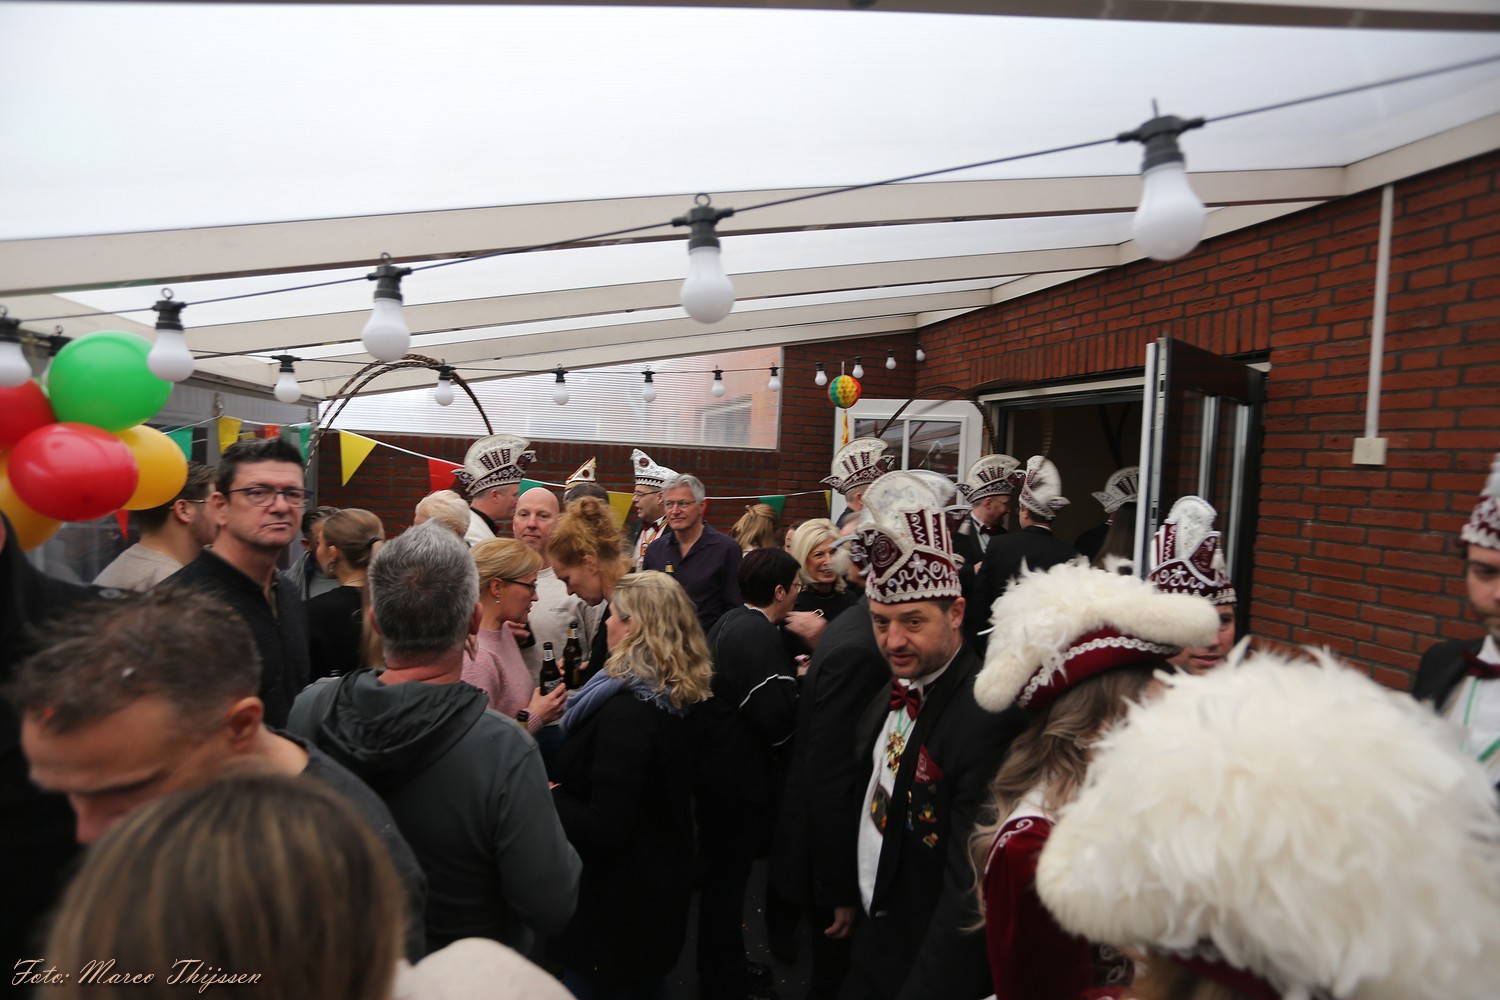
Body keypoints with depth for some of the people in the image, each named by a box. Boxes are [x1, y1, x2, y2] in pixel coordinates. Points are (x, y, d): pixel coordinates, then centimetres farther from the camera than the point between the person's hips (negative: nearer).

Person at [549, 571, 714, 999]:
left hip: (619, 896, -8)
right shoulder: (674, 698, -3)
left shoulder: (627, 712, -30)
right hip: (658, 876, 8)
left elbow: (603, 828, -29)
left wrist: (551, 797, -14)